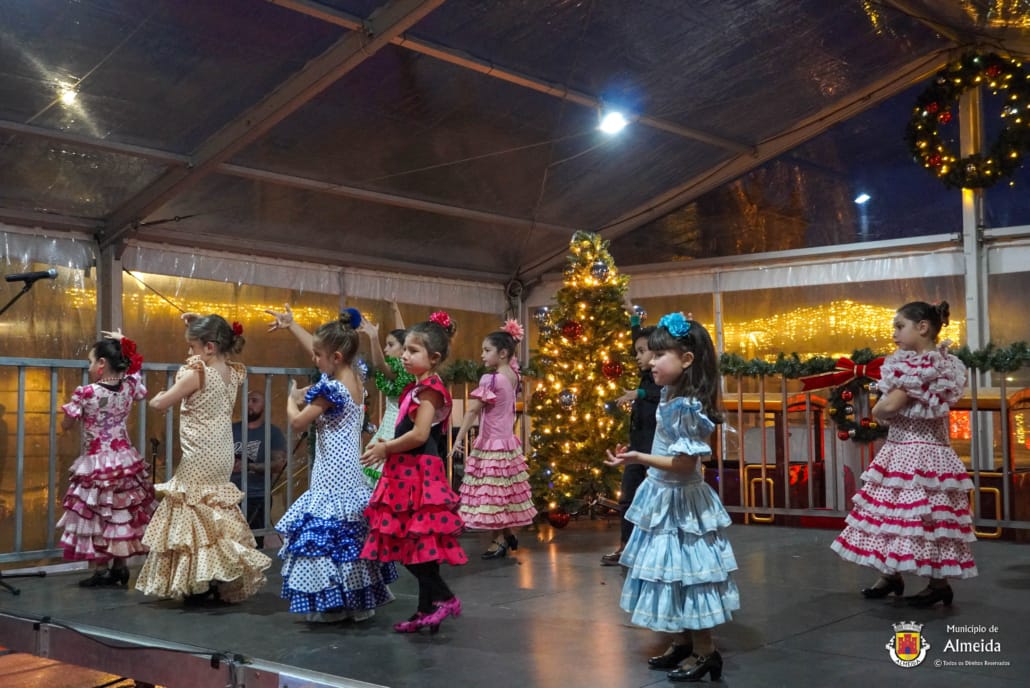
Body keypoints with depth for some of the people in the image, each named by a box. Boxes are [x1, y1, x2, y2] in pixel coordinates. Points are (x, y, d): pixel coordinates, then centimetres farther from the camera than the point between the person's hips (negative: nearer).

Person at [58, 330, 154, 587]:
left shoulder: (85, 393, -16)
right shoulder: (130, 386, -5)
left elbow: (66, 425, -6)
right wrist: (123, 346, 18)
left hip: (96, 464, -5)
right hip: (125, 460, 5)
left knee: (95, 514, 5)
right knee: (123, 513, 13)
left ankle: (100, 570, 8)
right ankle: (120, 567, 19)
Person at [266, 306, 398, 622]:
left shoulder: (331, 390, -18)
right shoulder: (356, 377, 6)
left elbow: (298, 422, -12)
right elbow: (320, 347, 20)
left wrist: (292, 400, 7)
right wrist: (291, 325, 27)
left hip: (332, 476, -9)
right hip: (352, 473, 9)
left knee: (327, 534, -4)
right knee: (352, 536, 13)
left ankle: (332, 605, -1)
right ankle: (361, 601, 19)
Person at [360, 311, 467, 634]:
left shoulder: (428, 388, -12)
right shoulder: (417, 388, 16)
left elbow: (419, 435, -20)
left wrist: (386, 448, -10)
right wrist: (389, 446, 8)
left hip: (418, 472, -10)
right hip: (409, 471, 10)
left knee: (413, 543, -10)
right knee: (414, 544, 11)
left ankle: (444, 598, -2)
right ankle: (427, 610, 18)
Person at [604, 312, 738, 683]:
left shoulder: (685, 407, -24)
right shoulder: (671, 397, 5)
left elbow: (686, 463, -25)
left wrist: (639, 458, -29)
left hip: (678, 500, -10)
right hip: (664, 496, 10)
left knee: (685, 571, 0)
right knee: (673, 570, 17)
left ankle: (705, 652, 13)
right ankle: (682, 643, 30)